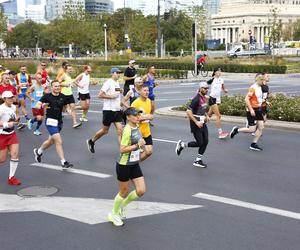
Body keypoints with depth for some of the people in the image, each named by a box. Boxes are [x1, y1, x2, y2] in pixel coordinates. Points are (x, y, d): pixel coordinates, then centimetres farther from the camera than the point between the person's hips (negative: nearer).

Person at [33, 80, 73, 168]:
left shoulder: (63, 97, 3)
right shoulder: (47, 96, -8)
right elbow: (37, 105, -13)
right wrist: (42, 106, -34)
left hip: (59, 121, 6)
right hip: (51, 121, -6)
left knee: (51, 141, 21)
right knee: (59, 141, -14)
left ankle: (38, 151, 47)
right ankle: (63, 162, -9)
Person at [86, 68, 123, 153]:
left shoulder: (117, 83, 13)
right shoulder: (108, 83, -12)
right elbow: (100, 95, -18)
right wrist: (111, 96, -20)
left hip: (117, 110, 7)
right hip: (108, 110, -7)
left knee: (120, 129, -5)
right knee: (105, 130, 6)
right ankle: (91, 141, 29)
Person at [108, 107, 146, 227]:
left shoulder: (136, 127, 6)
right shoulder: (127, 130, -21)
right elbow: (122, 149, -24)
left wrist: (140, 151, 10)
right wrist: (137, 145, -27)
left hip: (135, 164, 8)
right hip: (124, 165, -8)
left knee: (141, 191, 2)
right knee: (124, 192, 7)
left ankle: (122, 205, 27)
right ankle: (114, 214, 31)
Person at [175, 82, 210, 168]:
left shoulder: (204, 98, 8)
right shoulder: (196, 99, -19)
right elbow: (188, 111, -23)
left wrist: (206, 116, 10)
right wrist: (196, 122, -23)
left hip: (202, 123, 8)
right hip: (196, 124, -8)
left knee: (205, 142, 4)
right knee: (199, 143, -5)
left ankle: (198, 161, 15)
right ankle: (182, 145, 16)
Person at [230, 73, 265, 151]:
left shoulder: (259, 87, 11)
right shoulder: (253, 88, -17)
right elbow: (246, 99, -22)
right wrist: (251, 109, -25)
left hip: (258, 110, 9)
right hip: (252, 111, -9)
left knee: (261, 127, 2)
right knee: (252, 129, -7)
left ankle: (253, 144, 10)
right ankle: (237, 130, 14)